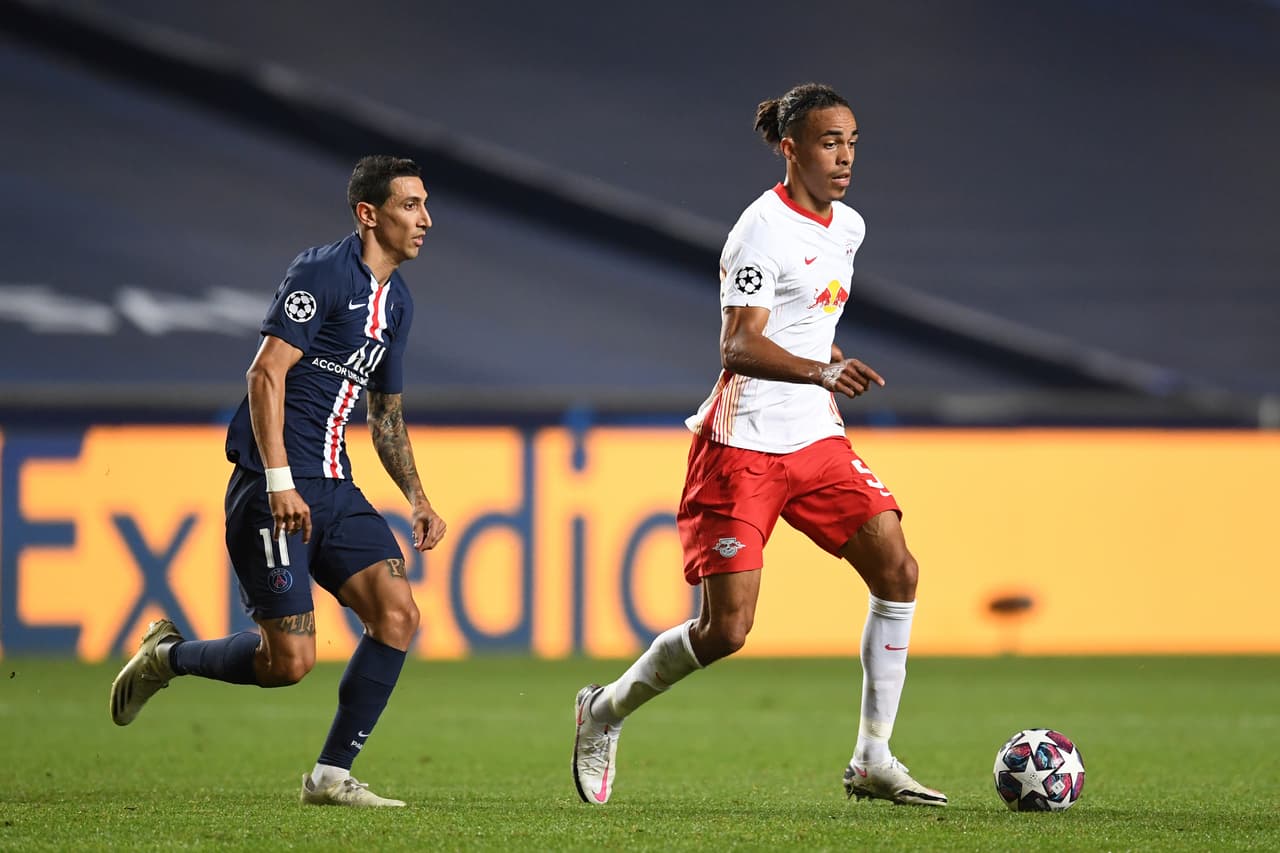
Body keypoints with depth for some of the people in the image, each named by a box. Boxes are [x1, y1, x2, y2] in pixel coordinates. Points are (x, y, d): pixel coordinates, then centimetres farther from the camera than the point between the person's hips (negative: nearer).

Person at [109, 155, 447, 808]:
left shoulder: (397, 301, 16)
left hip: (334, 486, 8)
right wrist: (280, 482, -24)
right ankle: (165, 656, 17)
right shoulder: (321, 273, -12)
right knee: (289, 660, -10)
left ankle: (331, 776, 0)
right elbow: (266, 374, -18)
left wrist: (417, 499, 17)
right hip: (275, 486, -8)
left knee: (397, 613, -8)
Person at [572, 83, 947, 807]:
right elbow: (739, 346, -26)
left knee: (897, 570, -7)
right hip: (743, 446, -8)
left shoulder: (848, 227, 11)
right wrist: (822, 372, -39)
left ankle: (873, 760, 0)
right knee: (727, 630, -9)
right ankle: (607, 710, 17)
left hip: (817, 440, 8)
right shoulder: (766, 228, -15)